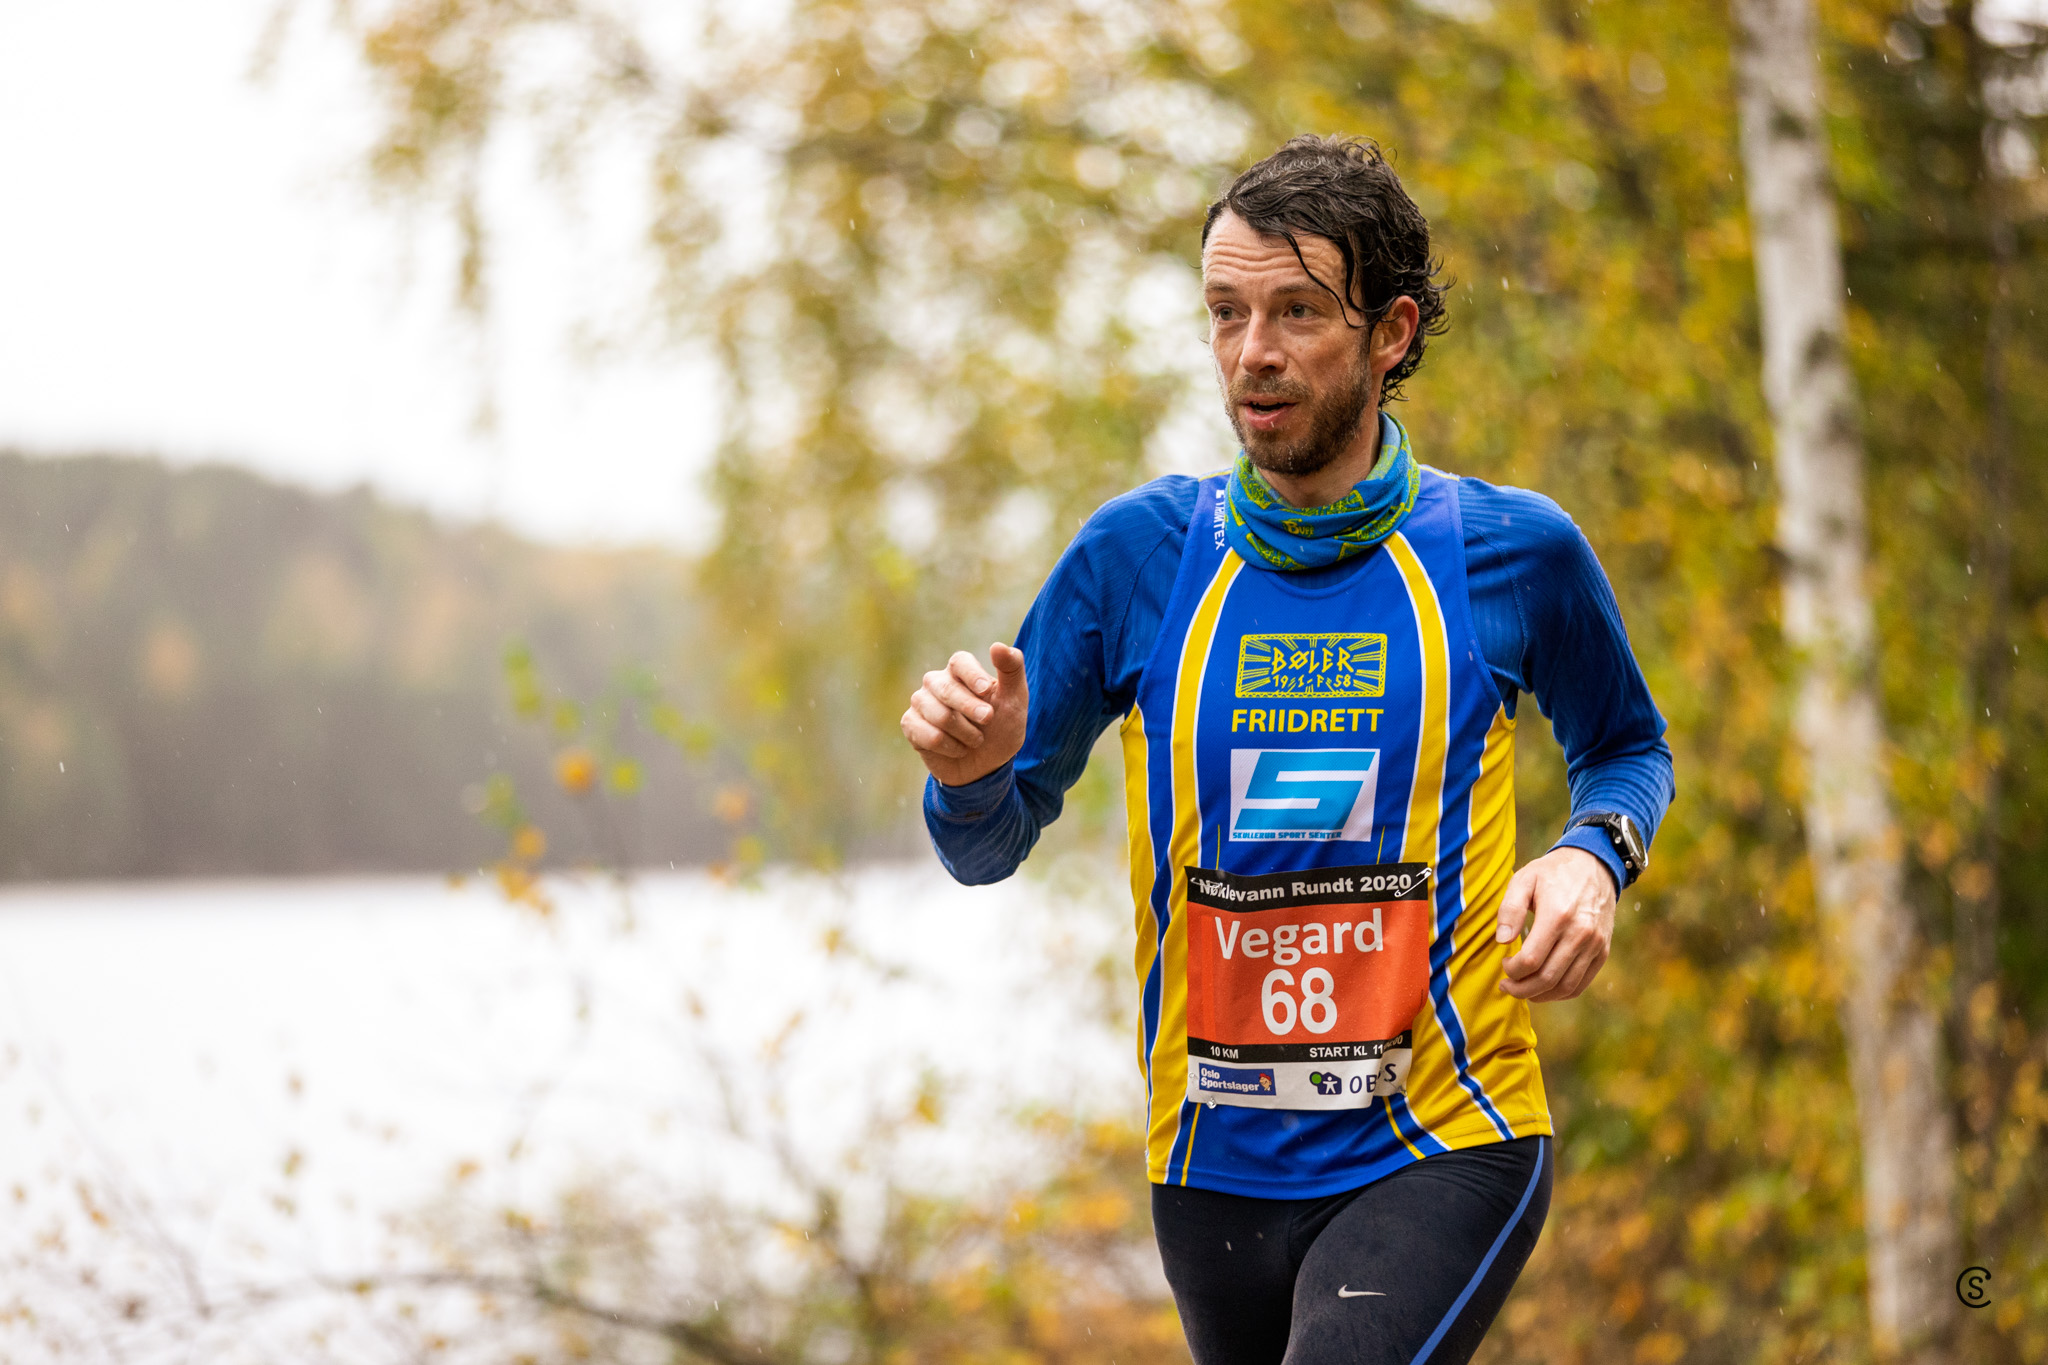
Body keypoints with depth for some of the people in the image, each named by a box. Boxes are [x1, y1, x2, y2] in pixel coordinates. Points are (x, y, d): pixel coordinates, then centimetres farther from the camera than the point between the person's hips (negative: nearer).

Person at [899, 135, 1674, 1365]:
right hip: (1216, 1169, 3)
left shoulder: (1513, 550, -1)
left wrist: (1596, 856, -4)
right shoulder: (1139, 553, 1)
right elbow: (991, 845, 7)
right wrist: (973, 771, -16)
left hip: (1445, 1152, -3)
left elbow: (1628, 749, 18)